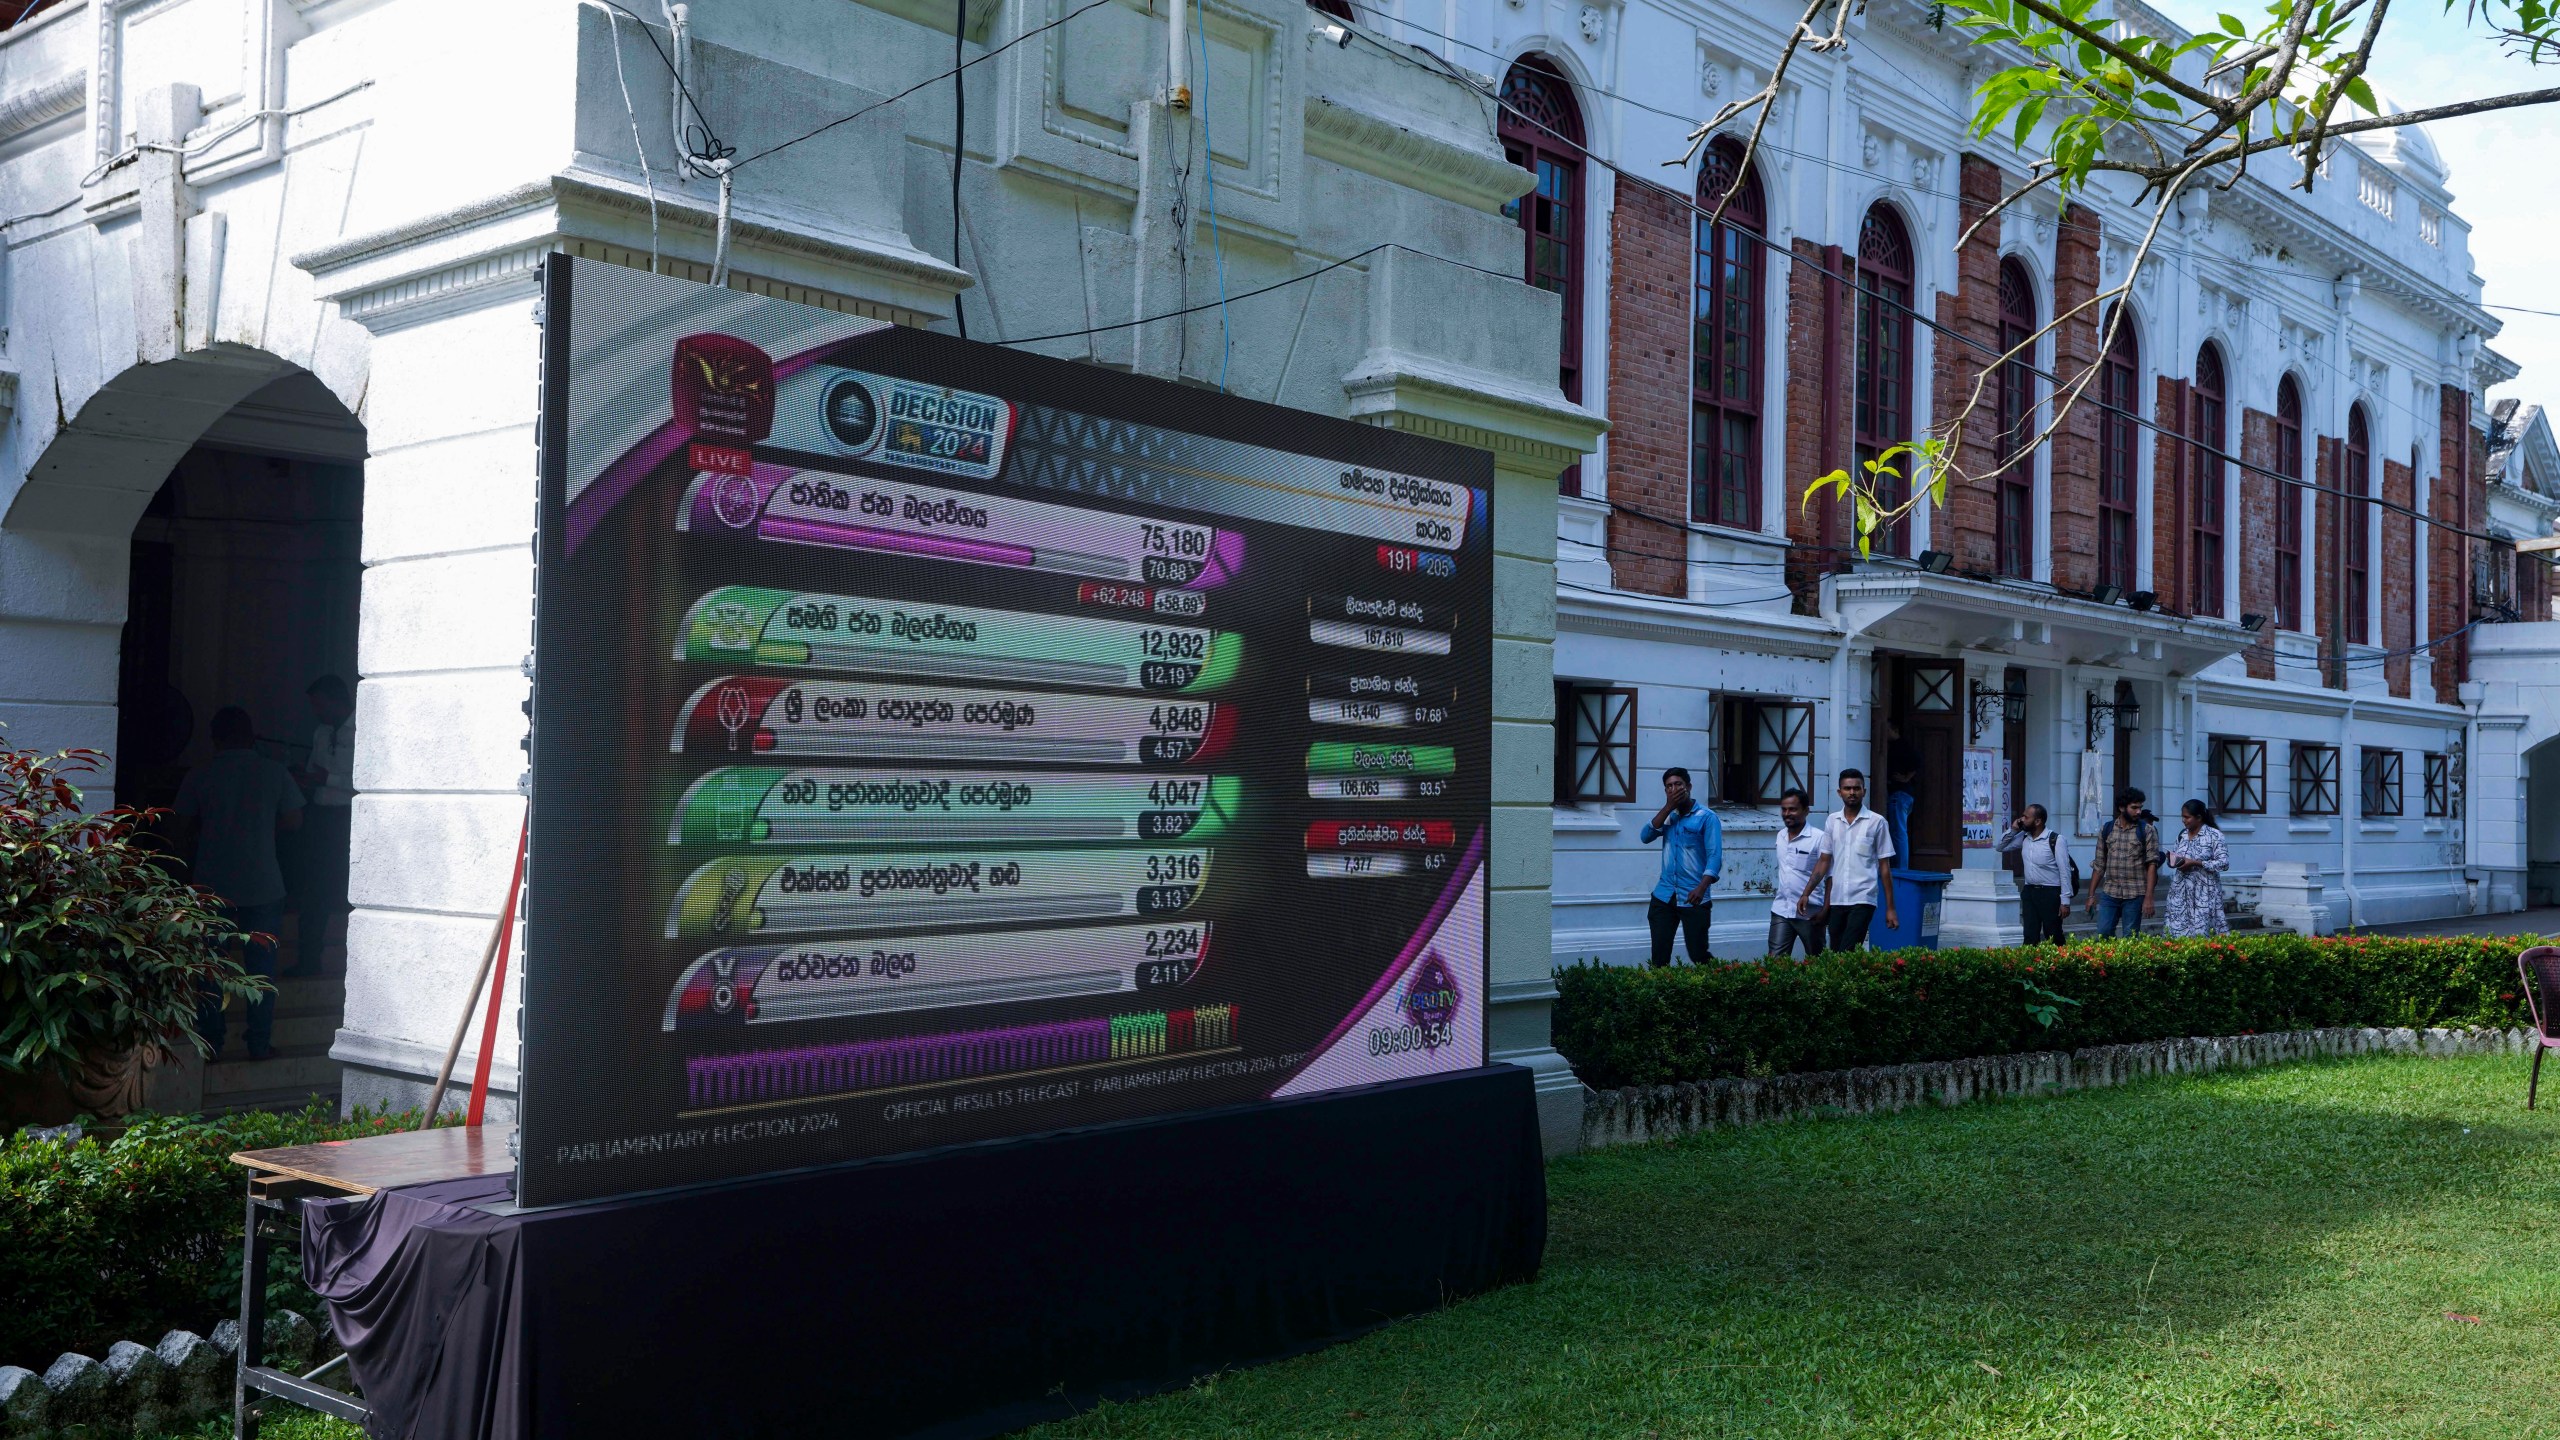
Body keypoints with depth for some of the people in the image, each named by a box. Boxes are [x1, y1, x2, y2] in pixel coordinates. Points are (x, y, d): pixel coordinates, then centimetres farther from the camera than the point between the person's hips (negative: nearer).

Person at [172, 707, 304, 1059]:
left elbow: (186, 825, 3)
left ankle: (210, 1044, 10)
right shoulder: (274, 772, -1)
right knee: (260, 966, 7)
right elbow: (294, 819, 2)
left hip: (212, 884, 0)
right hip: (263, 885, 0)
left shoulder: (199, 775, -2)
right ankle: (259, 1045, 8)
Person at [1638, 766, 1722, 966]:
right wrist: (1667, 807, -6)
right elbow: (1645, 837, -1)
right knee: (1659, 957, 3)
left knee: (1698, 956, -3)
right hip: (1664, 896, 5)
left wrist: (1702, 888, -26)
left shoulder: (1706, 817, -4)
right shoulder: (1668, 816, 14)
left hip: (1692, 899, -5)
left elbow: (1715, 856, -12)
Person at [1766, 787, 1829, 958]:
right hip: (1781, 910, 5)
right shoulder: (1780, 836, 9)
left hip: (1810, 913, -5)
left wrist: (1825, 910, -14)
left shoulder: (1819, 838, -11)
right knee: (1775, 960, -2)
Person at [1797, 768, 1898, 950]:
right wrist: (1806, 893, 6)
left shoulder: (1877, 822, -1)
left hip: (1862, 900, -4)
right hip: (1836, 901, 4)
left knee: (1847, 955, -16)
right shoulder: (1832, 821, 10)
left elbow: (1885, 866, 1)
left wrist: (1890, 908, -1)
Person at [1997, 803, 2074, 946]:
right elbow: (2001, 847, 18)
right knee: (2030, 937, 7)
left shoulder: (2055, 839, -14)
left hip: (2050, 892, -6)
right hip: (2029, 891, 6)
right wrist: (2012, 830, 1)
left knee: (2054, 938, 1)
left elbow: (2064, 871, -13)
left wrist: (2065, 901, -15)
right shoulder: (2024, 837, 6)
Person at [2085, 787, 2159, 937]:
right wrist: (2091, 895, 7)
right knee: (2103, 934, -1)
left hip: (2134, 895, -3)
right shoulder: (2106, 829, 7)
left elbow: (2152, 864, -6)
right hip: (2109, 893, 3)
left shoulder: (2147, 830, -1)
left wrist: (2148, 898, -13)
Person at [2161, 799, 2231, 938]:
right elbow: (2174, 858, 20)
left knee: (2201, 933, -6)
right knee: (2179, 931, 1)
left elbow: (2224, 863, -13)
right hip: (2181, 892, 5)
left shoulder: (2214, 835, -6)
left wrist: (2195, 863, -18)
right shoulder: (2181, 836, 11)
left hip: (2204, 893, -5)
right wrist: (2172, 860, -4)